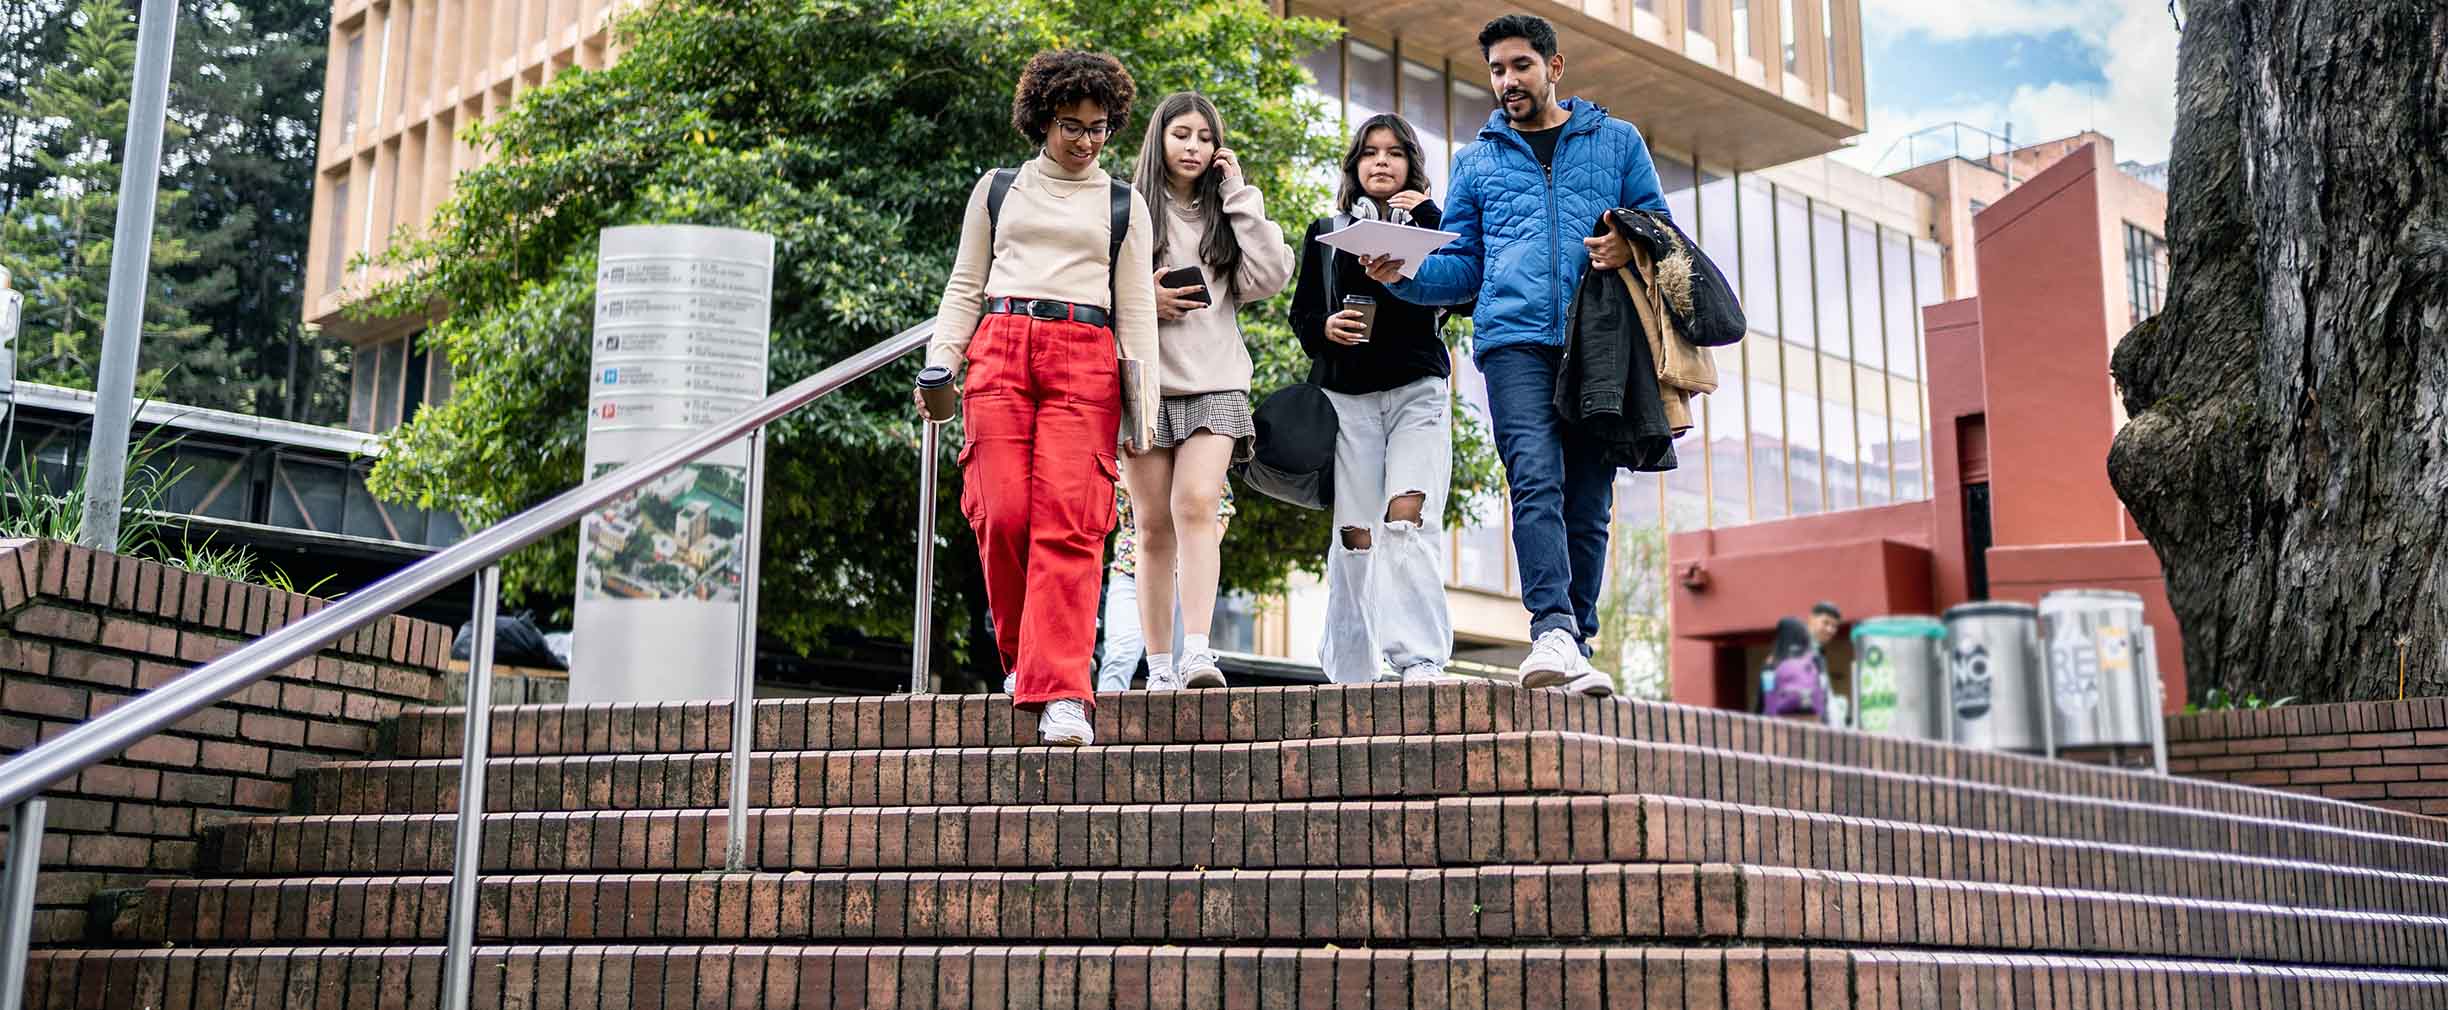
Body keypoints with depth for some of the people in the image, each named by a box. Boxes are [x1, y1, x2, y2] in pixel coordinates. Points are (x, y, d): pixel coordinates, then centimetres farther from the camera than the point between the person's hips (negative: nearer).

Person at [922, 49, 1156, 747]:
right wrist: (939, 364, 3)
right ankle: (1022, 656, 12)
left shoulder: (1124, 205, 18)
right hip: (999, 353, 1)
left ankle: (1061, 694, -17)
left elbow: (1135, 308, 13)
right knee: (1003, 515, -11)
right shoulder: (997, 190, 19)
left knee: (1069, 524, -14)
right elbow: (964, 288, 17)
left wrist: (1144, 400, 2)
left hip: (1085, 362, -1)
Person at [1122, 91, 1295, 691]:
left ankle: (1197, 651, -27)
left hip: (1214, 384, 0)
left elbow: (1269, 278, 0)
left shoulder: (1227, 216, 17)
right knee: (1154, 528, 0)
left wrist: (1240, 196, 2)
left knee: (1196, 508, -18)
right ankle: (1159, 667, 3)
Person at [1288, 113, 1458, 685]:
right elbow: (1301, 313, 15)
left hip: (1417, 390, -1)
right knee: (1355, 534, -3)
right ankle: (1348, 676, 2)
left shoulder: (1430, 223, 15)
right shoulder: (1326, 233, 18)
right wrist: (1326, 328, -8)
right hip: (1347, 395, 1)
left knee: (1406, 519, -19)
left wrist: (1425, 218, -6)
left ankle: (1422, 661, -25)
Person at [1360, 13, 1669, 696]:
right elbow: (1462, 268, 18)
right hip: (1515, 339, 0)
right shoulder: (1477, 160, 21)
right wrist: (1403, 274, -2)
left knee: (1588, 502, -1)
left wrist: (1631, 247, -7)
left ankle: (1577, 646, 4)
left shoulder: (1616, 141, 19)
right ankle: (1553, 633, -30)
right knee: (1535, 481, -19)